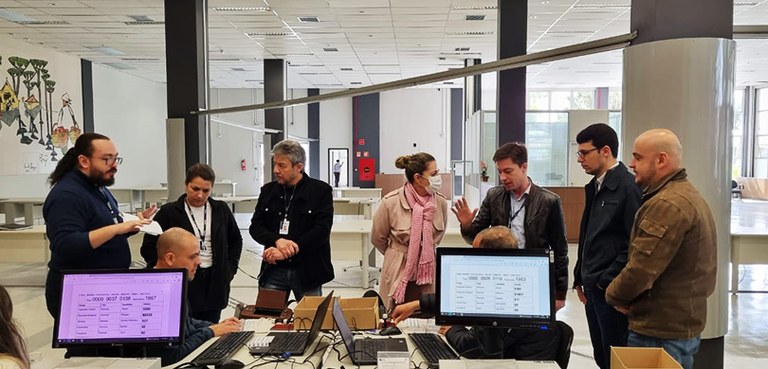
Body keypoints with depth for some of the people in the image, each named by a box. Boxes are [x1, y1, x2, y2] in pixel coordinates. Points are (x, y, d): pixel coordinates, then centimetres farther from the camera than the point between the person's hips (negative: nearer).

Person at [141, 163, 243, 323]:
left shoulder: (221, 210, 6)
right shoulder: (169, 212, -3)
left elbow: (236, 240, 19)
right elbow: (149, 247, 0)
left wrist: (230, 268, 8)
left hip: (214, 284, 3)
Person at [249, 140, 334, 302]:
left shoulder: (321, 191, -6)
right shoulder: (268, 190, 7)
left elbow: (321, 230, -13)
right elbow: (255, 226, 4)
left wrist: (286, 251, -18)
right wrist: (277, 241, -16)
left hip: (308, 271, -3)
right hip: (273, 270, 3)